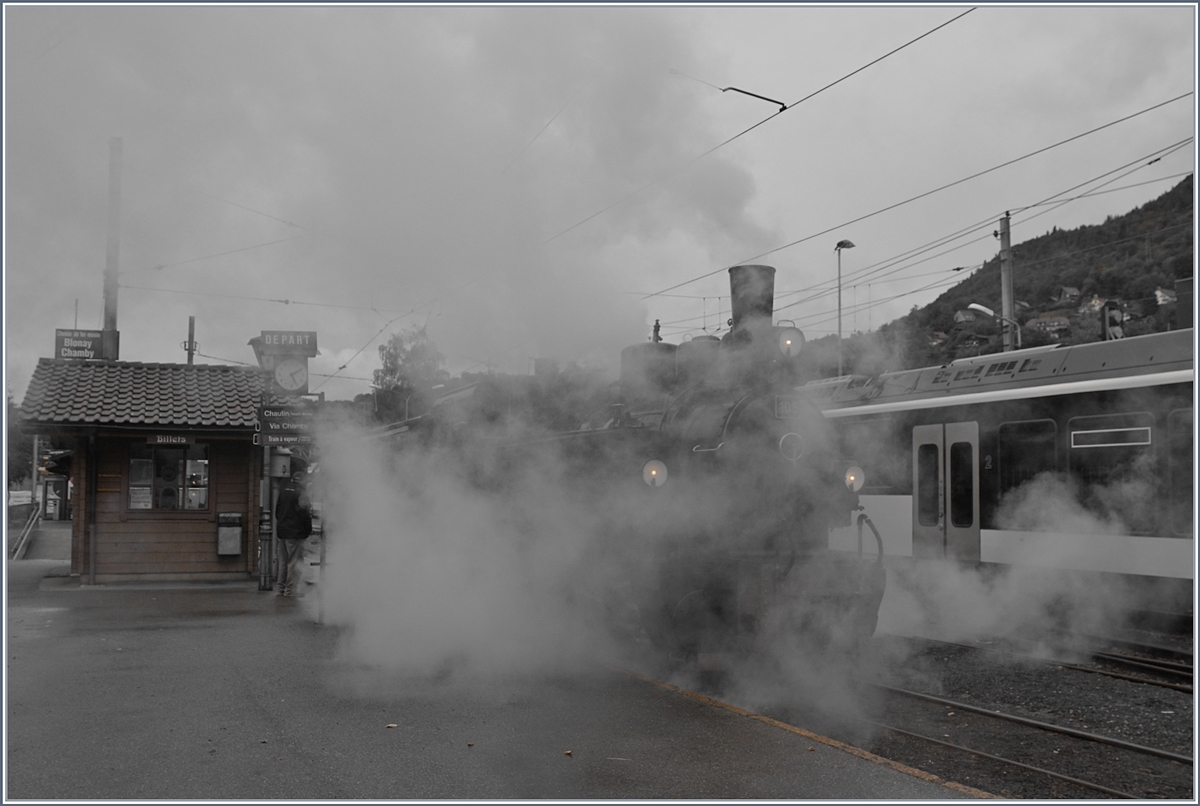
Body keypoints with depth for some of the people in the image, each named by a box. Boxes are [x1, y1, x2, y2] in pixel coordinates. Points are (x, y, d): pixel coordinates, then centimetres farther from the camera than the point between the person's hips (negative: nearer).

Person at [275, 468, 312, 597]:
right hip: (295, 533, -7)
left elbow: (277, 512, 16)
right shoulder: (301, 494, -13)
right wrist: (308, 530, -6)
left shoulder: (282, 492, 10)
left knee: (283, 562, 14)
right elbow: (305, 514, -17)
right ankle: (290, 590, -2)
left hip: (282, 532, 7)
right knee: (294, 562, -2)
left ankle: (282, 589, 18)